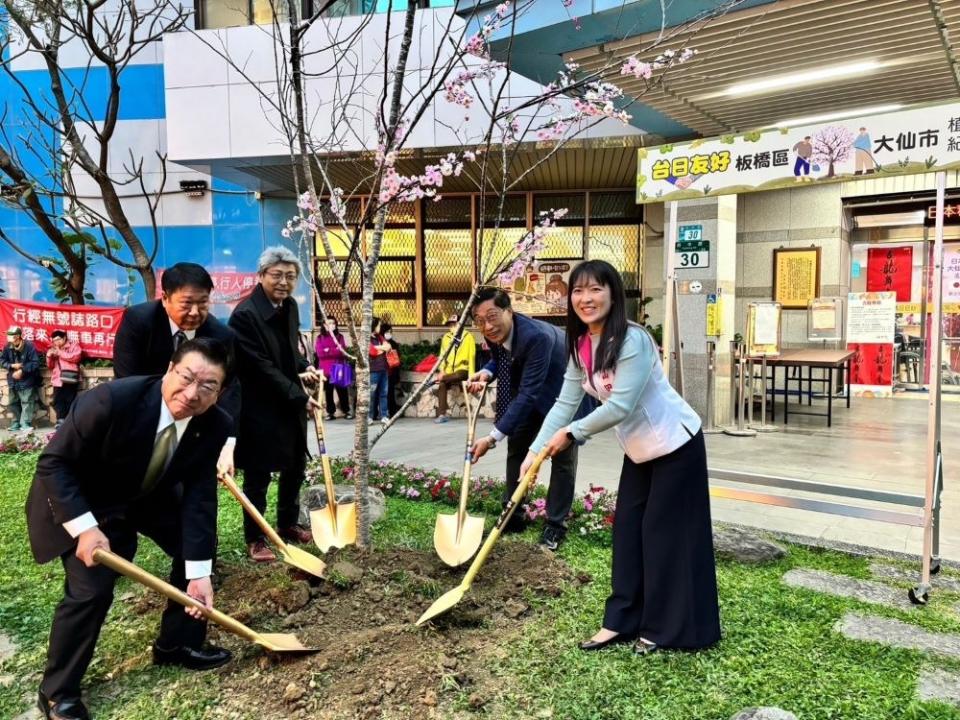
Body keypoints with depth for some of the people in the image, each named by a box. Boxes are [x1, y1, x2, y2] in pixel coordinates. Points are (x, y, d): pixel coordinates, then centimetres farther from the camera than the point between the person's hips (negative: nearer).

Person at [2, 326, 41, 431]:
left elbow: (35, 363, -16)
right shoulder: (7, 347, -2)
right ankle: (16, 423, 24)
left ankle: (25, 423, 0)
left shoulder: (29, 346, -15)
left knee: (27, 402, -4)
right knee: (14, 403, 13)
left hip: (26, 381, -5)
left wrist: (22, 371, -22)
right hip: (13, 380, 5)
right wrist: (12, 365, -14)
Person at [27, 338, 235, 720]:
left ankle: (176, 643, 25)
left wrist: (199, 574, -23)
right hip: (80, 500, -5)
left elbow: (198, 498, -18)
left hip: (146, 495, 6)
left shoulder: (215, 426, -22)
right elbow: (54, 462, -26)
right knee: (91, 588, -16)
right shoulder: (112, 400, -36)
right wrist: (86, 528, -33)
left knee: (197, 545, 3)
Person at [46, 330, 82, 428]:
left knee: (70, 402, -3)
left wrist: (60, 353, -12)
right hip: (57, 380, 5)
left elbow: (76, 357, -14)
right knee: (58, 402, -1)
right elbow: (50, 365, 19)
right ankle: (61, 421, 1)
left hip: (69, 380, -5)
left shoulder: (73, 346, 5)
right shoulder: (53, 349, 22)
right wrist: (49, 356, 0)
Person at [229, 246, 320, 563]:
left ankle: (288, 524, 38)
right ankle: (254, 539, 20)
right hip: (260, 408, -8)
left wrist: (304, 367, 0)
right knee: (258, 476, 4)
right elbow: (262, 368, -22)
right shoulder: (245, 314, -21)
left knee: (295, 467, 19)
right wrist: (299, 397, -18)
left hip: (290, 403, 8)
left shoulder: (290, 306, 5)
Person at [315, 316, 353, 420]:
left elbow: (343, 351, 0)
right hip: (326, 369, 0)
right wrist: (335, 350, -13)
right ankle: (330, 412, 10)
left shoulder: (339, 336, 10)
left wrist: (328, 350, -15)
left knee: (342, 391, 0)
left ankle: (346, 411, 7)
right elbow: (320, 353, -7)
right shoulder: (320, 338, 6)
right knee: (328, 392, 4)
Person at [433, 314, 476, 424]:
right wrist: (442, 371, -5)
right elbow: (442, 355, 11)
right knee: (442, 384, -24)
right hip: (449, 371, 3)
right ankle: (442, 414, -24)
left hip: (462, 370, -3)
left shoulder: (468, 337, -2)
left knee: (458, 376, -38)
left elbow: (472, 357, -5)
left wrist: (471, 375, -12)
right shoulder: (446, 338, 11)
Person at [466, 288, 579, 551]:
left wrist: (493, 437, -45)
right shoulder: (495, 334, -17)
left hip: (565, 393, -7)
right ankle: (512, 515, 23)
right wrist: (487, 372, -19)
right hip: (530, 393, 7)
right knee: (516, 448, 10)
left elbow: (528, 393, -42)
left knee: (562, 457, -3)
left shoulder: (536, 336, -40)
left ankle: (556, 524, 10)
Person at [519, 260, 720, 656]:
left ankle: (667, 629, 18)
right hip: (639, 449, 8)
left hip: (675, 444, -8)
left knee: (666, 534, 2)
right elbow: (564, 403, 0)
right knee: (628, 531, 11)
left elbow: (620, 406, -29)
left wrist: (571, 434, -19)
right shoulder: (580, 346, -1)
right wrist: (535, 451, -6)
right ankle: (623, 621, 24)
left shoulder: (633, 340, -26)